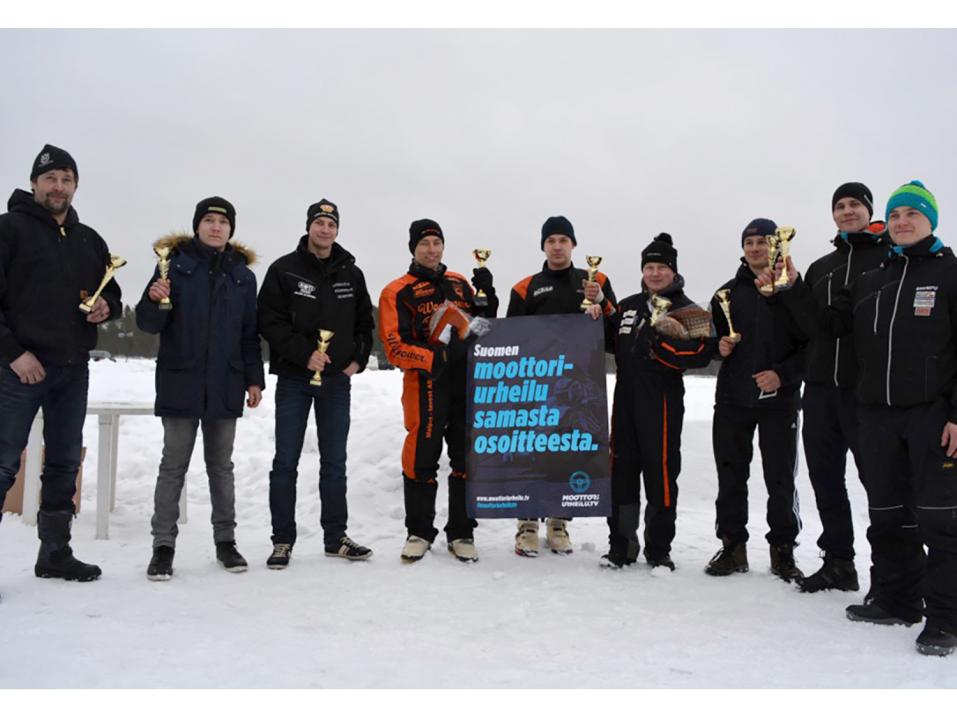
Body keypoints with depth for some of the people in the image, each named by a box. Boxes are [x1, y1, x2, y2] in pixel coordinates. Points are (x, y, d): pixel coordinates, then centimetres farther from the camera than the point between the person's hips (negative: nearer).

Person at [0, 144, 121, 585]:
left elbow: (111, 292, 23)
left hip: (74, 370, 6)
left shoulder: (90, 241, 15)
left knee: (64, 463, 11)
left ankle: (55, 552, 21)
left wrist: (107, 307, 0)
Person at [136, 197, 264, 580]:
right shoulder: (175, 262, 1)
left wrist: (254, 379, 5)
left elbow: (249, 333, 11)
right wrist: (154, 300, -22)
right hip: (181, 382, -2)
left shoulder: (242, 274, 10)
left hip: (225, 385, 2)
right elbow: (149, 324, -1)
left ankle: (225, 540, 18)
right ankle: (163, 546, 7)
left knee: (221, 465, 10)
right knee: (173, 465, 1)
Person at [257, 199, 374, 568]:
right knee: (286, 461, 1)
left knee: (334, 462, 9)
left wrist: (358, 360, 0)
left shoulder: (351, 274, 9)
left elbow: (365, 323, 15)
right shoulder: (284, 270, -2)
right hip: (293, 379, -3)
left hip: (337, 379, 3)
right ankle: (282, 541, 11)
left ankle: (335, 537, 18)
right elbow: (269, 321, -8)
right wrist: (304, 354, -18)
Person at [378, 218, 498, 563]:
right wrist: (437, 358, -24)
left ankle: (461, 533, 18)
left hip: (468, 383, 4)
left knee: (468, 459, 7)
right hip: (427, 386, -4)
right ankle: (419, 532, 17)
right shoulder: (398, 292, -1)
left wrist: (487, 294, 3)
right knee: (422, 460, 0)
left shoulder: (459, 283, 15)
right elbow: (396, 348, -10)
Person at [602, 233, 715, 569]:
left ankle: (659, 548, 10)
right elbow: (609, 342, 20)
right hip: (625, 397, 5)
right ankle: (621, 544, 17)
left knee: (661, 471, -2)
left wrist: (659, 344, -20)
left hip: (663, 400, -5)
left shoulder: (687, 310, 1)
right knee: (621, 468, 6)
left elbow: (701, 353, -12)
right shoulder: (627, 306, 17)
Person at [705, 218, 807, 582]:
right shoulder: (728, 292, 11)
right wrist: (719, 346, -5)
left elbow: (812, 344, -2)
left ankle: (783, 551, 15)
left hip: (779, 400, -3)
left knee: (781, 479, 2)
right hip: (732, 399, 3)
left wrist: (783, 374, -15)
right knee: (731, 476, 6)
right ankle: (732, 545, 17)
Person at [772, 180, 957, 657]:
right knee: (887, 513, 12)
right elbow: (830, 325, 13)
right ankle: (895, 599, 24)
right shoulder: (869, 283, 16)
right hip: (877, 415, 6)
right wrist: (792, 289, 2)